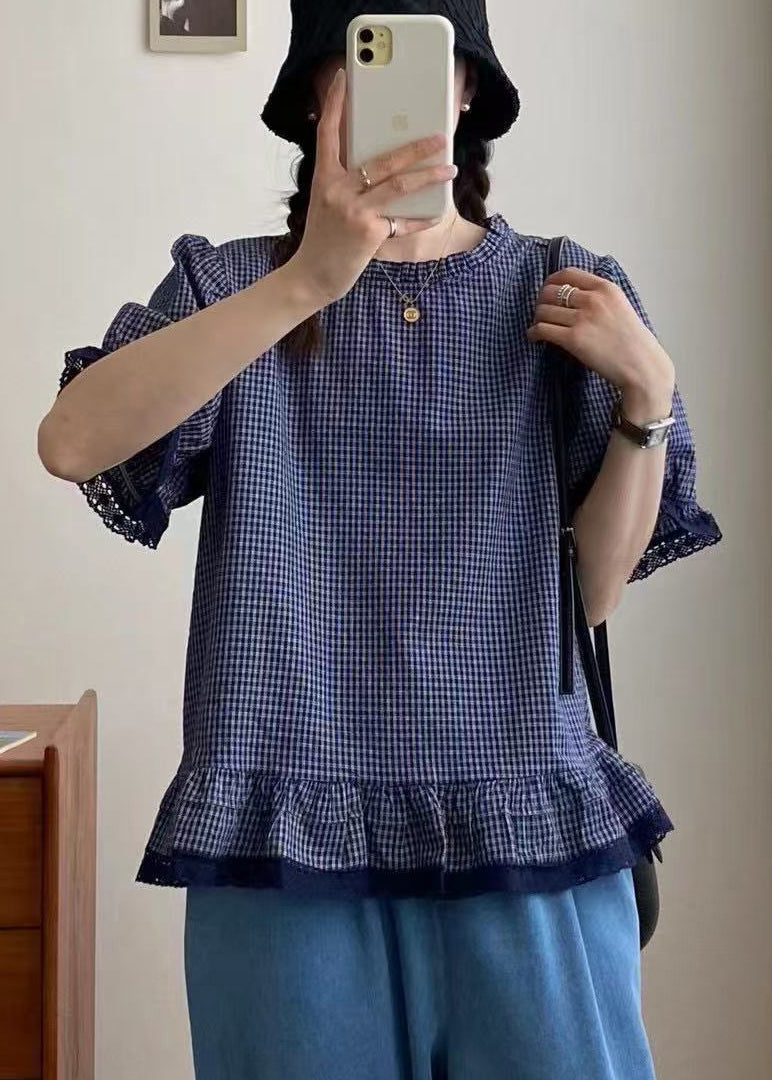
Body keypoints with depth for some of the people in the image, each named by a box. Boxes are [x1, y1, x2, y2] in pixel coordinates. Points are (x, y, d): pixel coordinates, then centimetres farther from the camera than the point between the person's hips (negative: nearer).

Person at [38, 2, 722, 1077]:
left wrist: (646, 392, -11)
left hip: (529, 827, 1)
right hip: (288, 833, -1)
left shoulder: (566, 294, 5)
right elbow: (71, 443, -17)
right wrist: (307, 280, -25)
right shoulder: (232, 283, 2)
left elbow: (595, 588, 4)